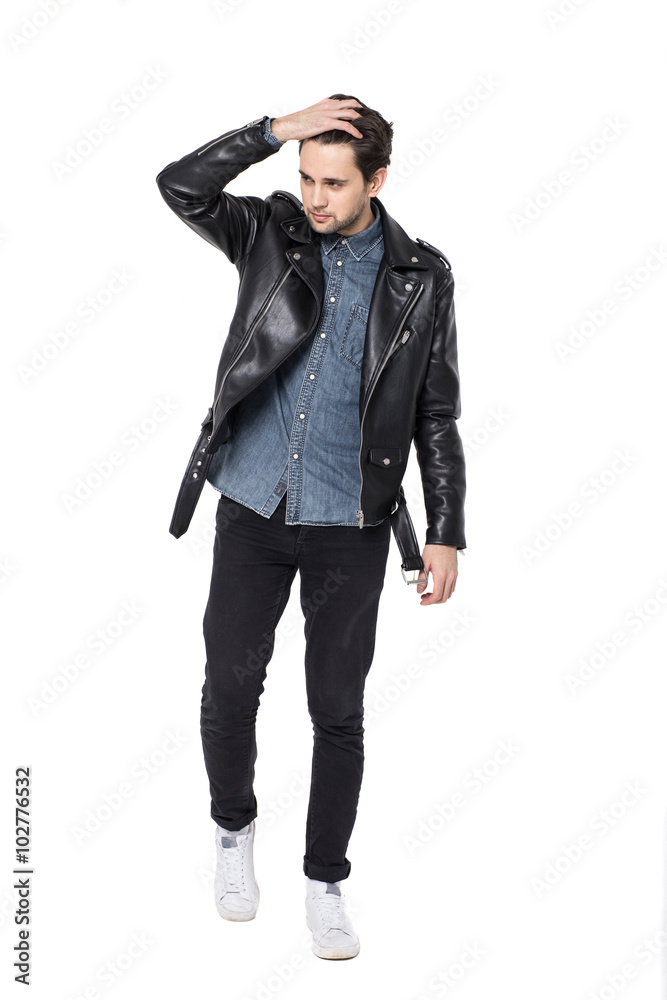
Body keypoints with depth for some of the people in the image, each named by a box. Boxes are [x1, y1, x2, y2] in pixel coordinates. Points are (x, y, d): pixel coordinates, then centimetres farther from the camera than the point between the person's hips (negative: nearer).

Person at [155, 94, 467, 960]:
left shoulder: (421, 278, 0)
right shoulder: (273, 232, 2)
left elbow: (436, 415, 2)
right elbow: (180, 185, -14)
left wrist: (446, 531, -2)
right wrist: (279, 128, -18)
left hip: (350, 526, -1)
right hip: (252, 508, 1)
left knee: (338, 710, 5)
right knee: (230, 687, 4)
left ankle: (326, 882, 23)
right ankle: (234, 831, 32)